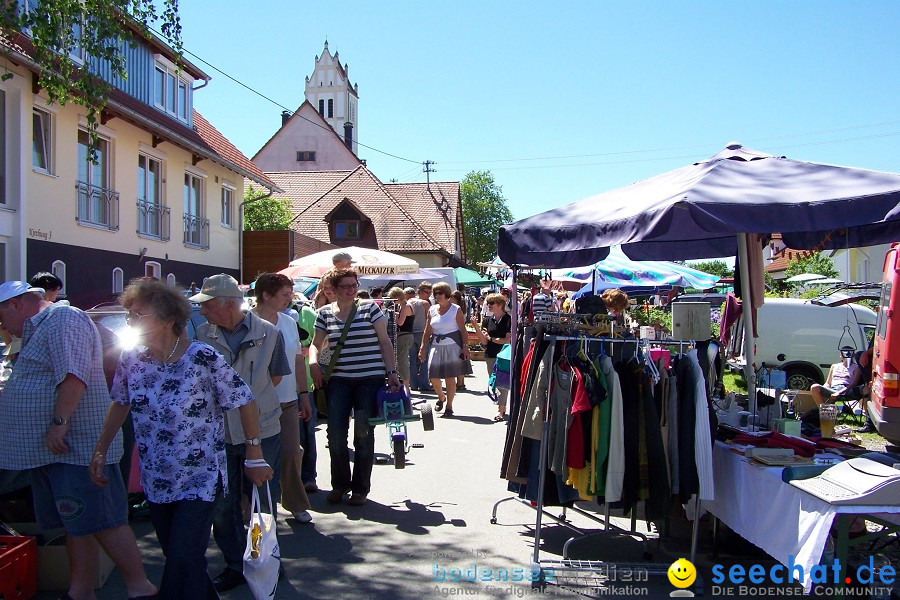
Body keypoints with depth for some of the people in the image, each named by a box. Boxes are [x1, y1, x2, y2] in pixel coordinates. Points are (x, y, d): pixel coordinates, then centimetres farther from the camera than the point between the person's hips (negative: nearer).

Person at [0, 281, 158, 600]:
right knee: (77, 525, 13)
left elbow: (74, 376, -22)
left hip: (74, 444, -10)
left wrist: (59, 423, -25)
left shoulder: (64, 320, -11)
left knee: (102, 522, -8)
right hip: (51, 449, 10)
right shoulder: (42, 329, 23)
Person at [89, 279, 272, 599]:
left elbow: (245, 402, -12)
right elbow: (120, 404, 13)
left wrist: (255, 455, -9)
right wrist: (100, 452, 12)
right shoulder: (131, 359, -4)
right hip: (155, 482, 6)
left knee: (184, 566, -7)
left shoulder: (203, 358, -20)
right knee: (176, 559, 17)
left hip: (199, 481, -5)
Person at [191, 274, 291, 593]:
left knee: (263, 500, 11)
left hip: (261, 430, -1)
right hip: (217, 432, 2)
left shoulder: (269, 333, -6)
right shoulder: (201, 335, -3)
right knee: (222, 504, 9)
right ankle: (235, 564, 27)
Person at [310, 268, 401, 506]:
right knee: (335, 433, -4)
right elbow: (315, 344, 13)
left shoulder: (370, 308, 1)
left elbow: (385, 342, 2)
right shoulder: (325, 313, 8)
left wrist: (392, 373, -5)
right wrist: (313, 362, -8)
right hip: (339, 380, 2)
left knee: (364, 434, 3)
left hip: (371, 379, -2)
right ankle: (340, 484, 18)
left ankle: (360, 488, 17)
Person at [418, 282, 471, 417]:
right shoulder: (432, 310, 9)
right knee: (433, 377, -1)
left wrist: (465, 346, -12)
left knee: (450, 378, -2)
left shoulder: (455, 310, -2)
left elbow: (463, 330, -4)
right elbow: (427, 331, 12)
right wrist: (422, 348, 7)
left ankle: (449, 406, 10)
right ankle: (441, 397, 29)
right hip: (437, 346, 4)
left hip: (452, 346, -4)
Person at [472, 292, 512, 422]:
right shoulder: (487, 320, 6)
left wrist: (491, 338, -7)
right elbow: (483, 342, 3)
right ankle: (502, 407, 22)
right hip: (490, 356, 6)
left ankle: (500, 411, -7)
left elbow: (508, 340, -13)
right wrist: (477, 328, -10)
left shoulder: (508, 320, -8)